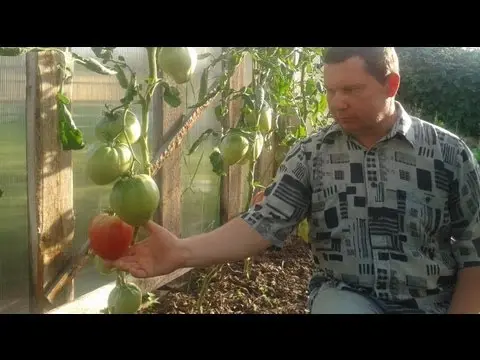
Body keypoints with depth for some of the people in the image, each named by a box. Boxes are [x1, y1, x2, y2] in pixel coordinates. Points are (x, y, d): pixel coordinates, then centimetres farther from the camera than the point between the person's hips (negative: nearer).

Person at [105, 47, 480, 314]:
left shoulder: (449, 153, -5)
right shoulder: (311, 154, -2)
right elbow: (265, 223, -12)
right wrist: (183, 252, -25)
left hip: (432, 304, 1)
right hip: (347, 295, 0)